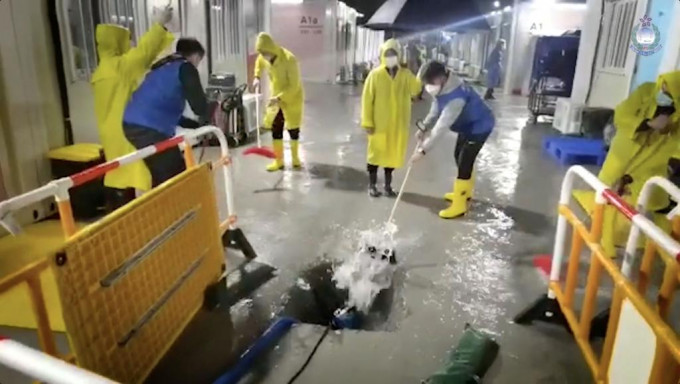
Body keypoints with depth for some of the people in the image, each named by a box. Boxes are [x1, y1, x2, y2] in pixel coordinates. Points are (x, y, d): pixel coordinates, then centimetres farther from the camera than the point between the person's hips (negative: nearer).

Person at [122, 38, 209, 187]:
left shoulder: (162, 68, 26)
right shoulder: (186, 68, 2)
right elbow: (199, 105, -6)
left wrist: (195, 125, 27)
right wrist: (204, 120, 16)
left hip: (131, 124, 9)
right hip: (151, 129, -9)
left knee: (160, 178, 19)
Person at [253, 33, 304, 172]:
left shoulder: (289, 59, -28)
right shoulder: (264, 58, -10)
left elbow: (294, 86, -26)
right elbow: (259, 62, 18)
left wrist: (279, 98, -32)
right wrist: (257, 77, 5)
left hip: (292, 98, -5)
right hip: (276, 98, 5)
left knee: (293, 129, 6)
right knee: (275, 129, 4)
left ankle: (295, 158, 24)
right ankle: (279, 160, 15)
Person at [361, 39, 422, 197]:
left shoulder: (405, 74, 1)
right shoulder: (375, 74, -6)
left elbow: (415, 90, -14)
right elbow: (367, 99, -7)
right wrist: (367, 122, -10)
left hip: (398, 123, 3)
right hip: (379, 123, -2)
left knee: (393, 153, 11)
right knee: (376, 153, 8)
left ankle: (388, 185, 26)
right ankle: (372, 184, 23)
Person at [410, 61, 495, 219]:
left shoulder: (456, 97, -38)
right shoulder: (443, 86, -9)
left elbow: (442, 126, -39)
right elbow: (436, 110, 4)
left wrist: (423, 149, -38)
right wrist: (424, 127, -12)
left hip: (479, 127, -10)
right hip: (467, 126, 10)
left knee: (465, 162, -10)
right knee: (459, 156, 21)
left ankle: (459, 205, 0)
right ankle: (464, 191, 40)